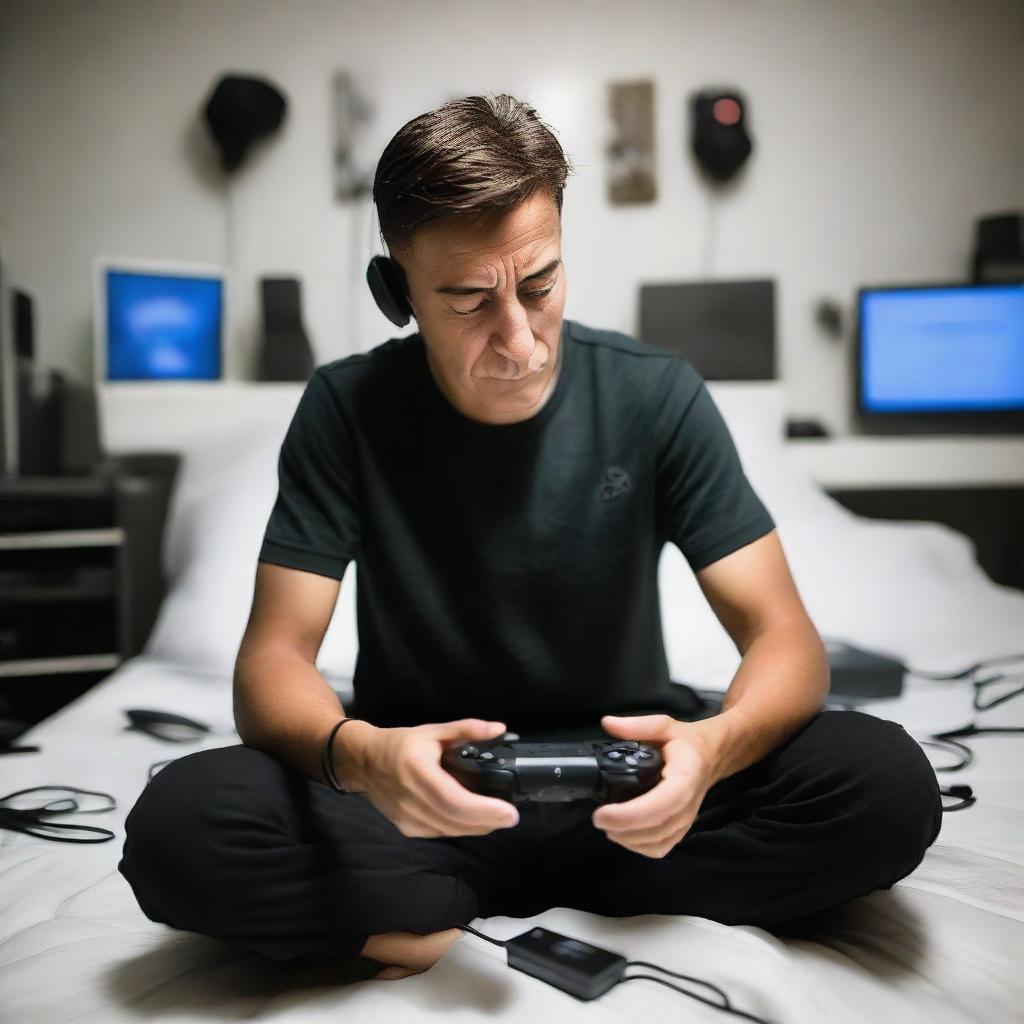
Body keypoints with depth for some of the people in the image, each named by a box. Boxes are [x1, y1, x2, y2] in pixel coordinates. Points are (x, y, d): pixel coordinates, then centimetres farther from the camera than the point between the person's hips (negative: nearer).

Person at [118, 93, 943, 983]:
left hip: (617, 785, 2)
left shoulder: (658, 396, -9)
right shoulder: (347, 409, -9)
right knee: (177, 827, -26)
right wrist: (356, 753, -36)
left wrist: (714, 745, -34)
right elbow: (274, 659, -13)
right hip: (419, 794, 0)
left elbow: (786, 639, -11)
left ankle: (442, 917, -14)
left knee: (888, 784, -24)